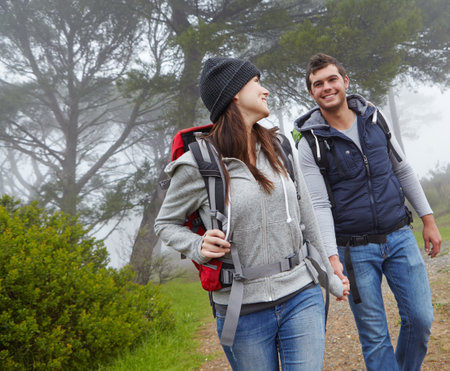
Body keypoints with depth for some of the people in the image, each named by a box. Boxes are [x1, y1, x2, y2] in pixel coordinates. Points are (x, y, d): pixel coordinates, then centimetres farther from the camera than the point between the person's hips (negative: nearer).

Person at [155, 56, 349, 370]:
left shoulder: (279, 149, 3)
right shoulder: (198, 165, -11)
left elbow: (307, 220, 11)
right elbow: (166, 224, 4)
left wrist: (331, 278, 18)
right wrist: (198, 247, -17)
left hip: (302, 298, 3)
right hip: (243, 313, -3)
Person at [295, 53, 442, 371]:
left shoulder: (374, 119, 4)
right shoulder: (310, 143, -8)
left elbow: (403, 171, 12)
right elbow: (319, 205, -12)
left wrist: (428, 219, 11)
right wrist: (332, 258, -21)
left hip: (399, 237, 4)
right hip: (354, 249, -3)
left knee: (421, 319, 6)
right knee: (375, 336, 4)